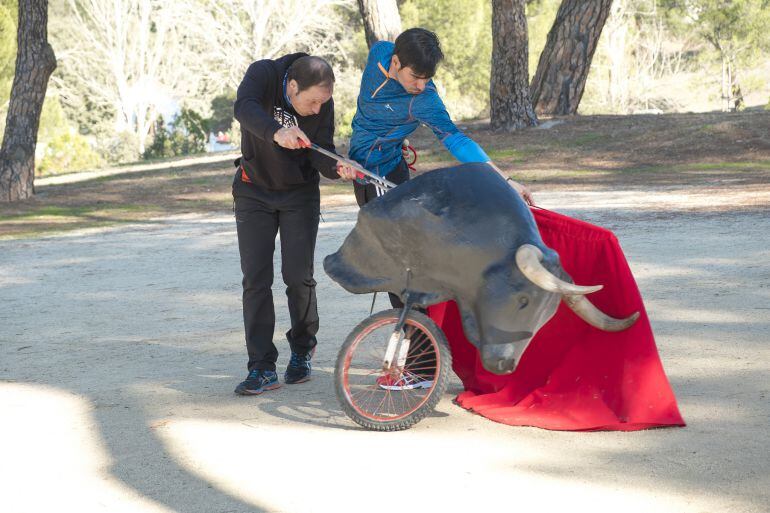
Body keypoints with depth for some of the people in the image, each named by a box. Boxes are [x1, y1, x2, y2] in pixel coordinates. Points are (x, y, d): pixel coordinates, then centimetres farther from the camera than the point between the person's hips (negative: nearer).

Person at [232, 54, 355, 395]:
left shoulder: (323, 103, -16)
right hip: (254, 191, -1)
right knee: (256, 279, -5)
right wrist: (276, 132, -61)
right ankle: (262, 368, -2)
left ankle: (302, 350, 19)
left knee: (299, 276, -5)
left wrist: (337, 168, -39)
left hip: (300, 194, 1)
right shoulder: (263, 74, -22)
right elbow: (244, 107, -42)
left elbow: (321, 152, -16)